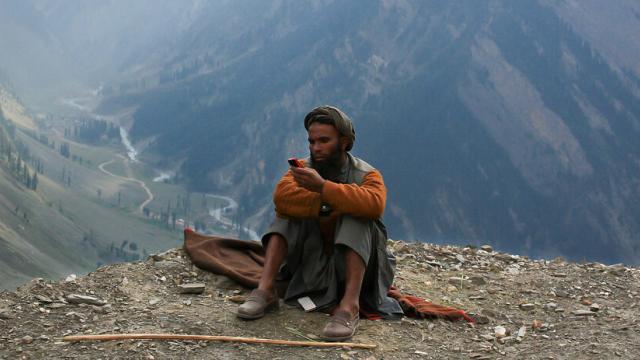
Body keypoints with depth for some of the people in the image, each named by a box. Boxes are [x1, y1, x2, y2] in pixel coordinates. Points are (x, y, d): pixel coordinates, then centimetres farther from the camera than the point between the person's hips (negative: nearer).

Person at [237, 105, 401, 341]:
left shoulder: (366, 175, -9)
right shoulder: (303, 169, 0)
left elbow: (374, 204, -33)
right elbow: (281, 196, -22)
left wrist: (323, 187, -39)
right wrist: (328, 205, -27)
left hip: (354, 261, -3)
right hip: (312, 261, 3)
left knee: (357, 218, -29)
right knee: (288, 214, -15)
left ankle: (349, 306, -44)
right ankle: (266, 289, -29)